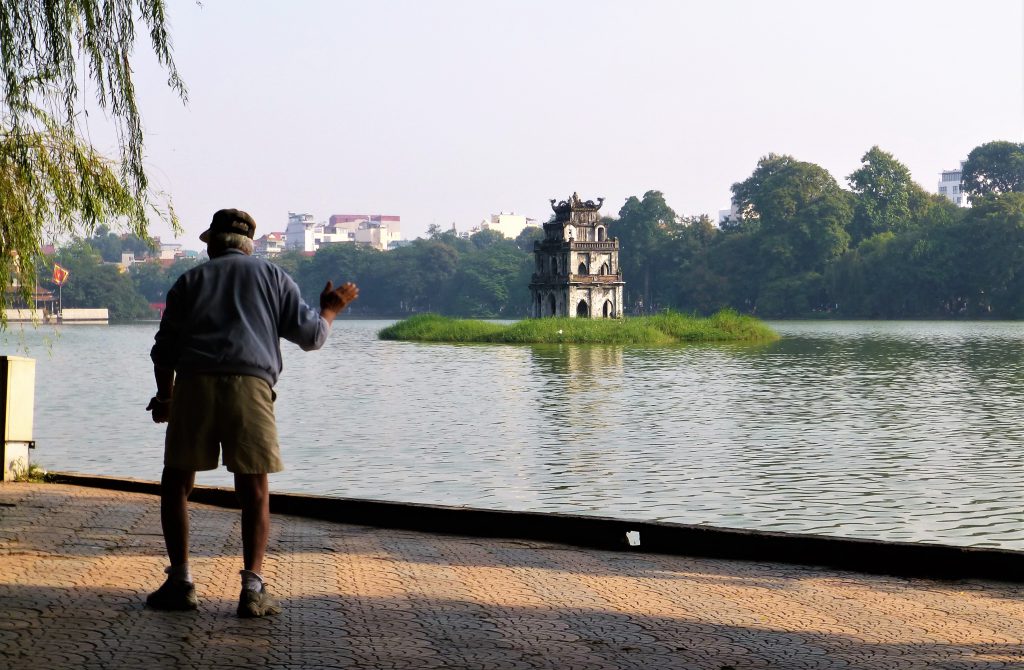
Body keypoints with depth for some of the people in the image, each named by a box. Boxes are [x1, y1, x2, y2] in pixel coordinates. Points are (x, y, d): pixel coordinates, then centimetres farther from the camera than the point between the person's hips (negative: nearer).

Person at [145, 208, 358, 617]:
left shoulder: (191, 280, 18)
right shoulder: (271, 277, 17)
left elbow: (165, 348, 16)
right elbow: (310, 335, 13)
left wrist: (163, 395, 31)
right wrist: (330, 310, 34)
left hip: (194, 384, 0)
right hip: (250, 384, 0)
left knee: (176, 484, 12)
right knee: (254, 491, 5)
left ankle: (180, 582, 5)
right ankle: (253, 588, -4)